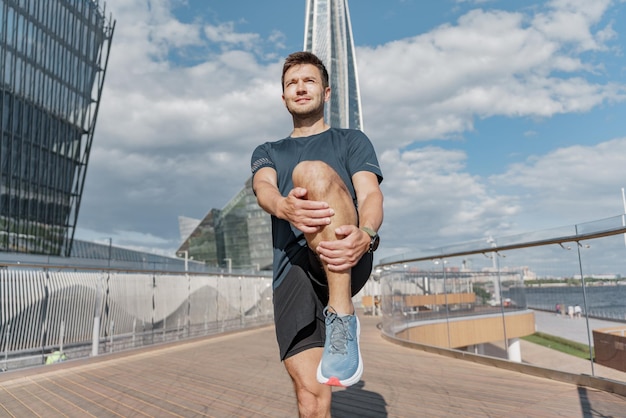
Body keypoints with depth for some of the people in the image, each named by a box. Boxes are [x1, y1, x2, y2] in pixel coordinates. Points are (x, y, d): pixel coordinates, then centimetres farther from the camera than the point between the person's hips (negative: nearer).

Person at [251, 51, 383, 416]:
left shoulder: (352, 140, 20)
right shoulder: (267, 152, 26)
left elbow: (370, 194, 1)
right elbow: (263, 187, 2)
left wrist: (366, 234, -25)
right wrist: (284, 206, -26)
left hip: (343, 258, -2)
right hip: (291, 270, 3)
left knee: (312, 171, -29)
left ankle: (343, 318, -32)